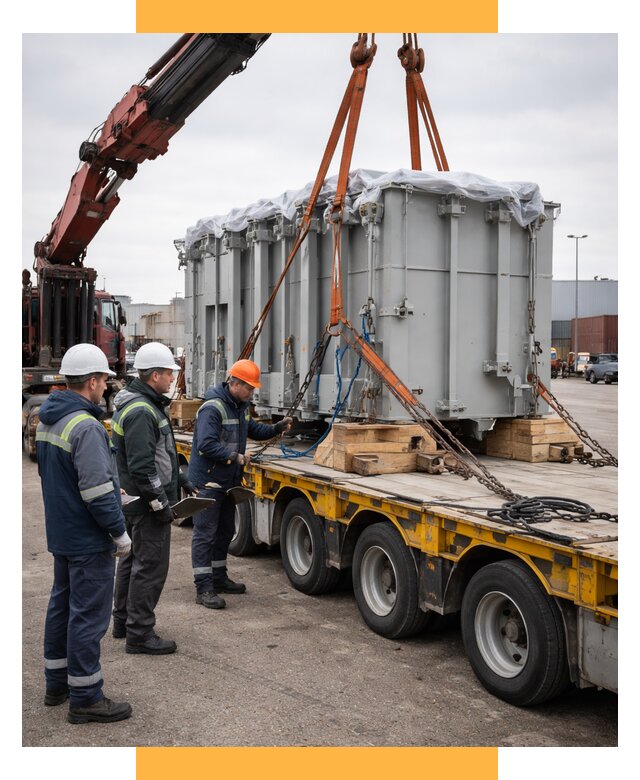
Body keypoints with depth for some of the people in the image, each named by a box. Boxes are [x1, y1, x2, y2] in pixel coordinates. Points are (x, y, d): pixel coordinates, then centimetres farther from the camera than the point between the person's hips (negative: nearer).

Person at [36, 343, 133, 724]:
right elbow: (97, 491, -25)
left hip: (60, 533, 10)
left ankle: (57, 683, 31)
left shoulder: (48, 421, 8)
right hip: (89, 540, -10)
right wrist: (120, 532, -14)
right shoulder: (85, 426, -23)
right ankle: (85, 699, 8)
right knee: (88, 616, -1)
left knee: (62, 605, 19)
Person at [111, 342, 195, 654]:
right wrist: (160, 502, -21)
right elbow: (142, 466, -26)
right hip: (146, 502, -11)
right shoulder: (142, 412, -21)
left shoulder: (137, 404, 14)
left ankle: (122, 622, 32)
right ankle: (139, 634, 3)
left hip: (133, 500, 11)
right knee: (150, 567, -4)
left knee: (132, 560, 20)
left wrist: (179, 480, 23)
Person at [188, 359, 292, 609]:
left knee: (225, 532, 18)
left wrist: (277, 428, 7)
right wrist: (234, 456, -29)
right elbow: (206, 445, -28)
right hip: (208, 482, -10)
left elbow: (253, 429, 22)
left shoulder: (241, 406, 10)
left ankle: (219, 578, 31)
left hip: (228, 481, 10)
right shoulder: (212, 408, -21)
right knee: (205, 534, -5)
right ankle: (203, 588, -1)